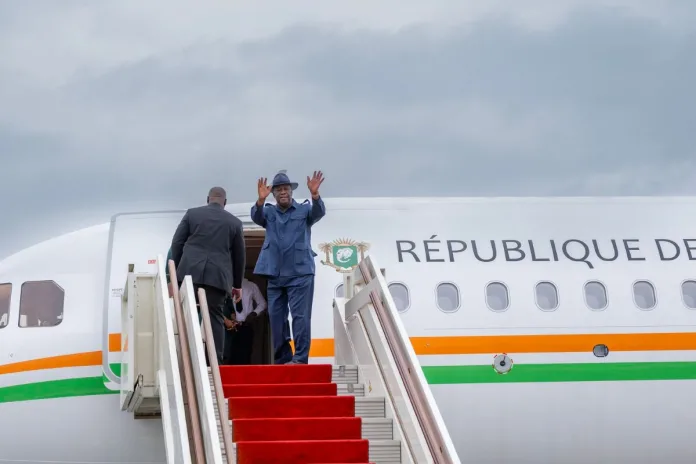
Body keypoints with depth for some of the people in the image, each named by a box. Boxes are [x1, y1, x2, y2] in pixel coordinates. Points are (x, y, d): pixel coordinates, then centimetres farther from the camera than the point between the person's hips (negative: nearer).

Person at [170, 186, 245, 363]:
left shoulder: (192, 214, 10)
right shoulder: (234, 222, 12)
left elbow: (177, 243, 7)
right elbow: (239, 255, 15)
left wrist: (176, 269, 16)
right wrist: (237, 284, 23)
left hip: (190, 272, 0)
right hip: (218, 275, 0)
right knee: (215, 317, 0)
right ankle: (216, 361, -6)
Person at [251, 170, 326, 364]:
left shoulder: (304, 210, 5)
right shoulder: (269, 212, 10)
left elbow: (319, 212, -14)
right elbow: (256, 216, -9)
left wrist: (315, 195, -34)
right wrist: (261, 200, -31)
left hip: (300, 273, -4)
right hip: (275, 274, 4)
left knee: (300, 316, -7)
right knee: (276, 318, 6)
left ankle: (300, 358, -7)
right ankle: (282, 359, 13)